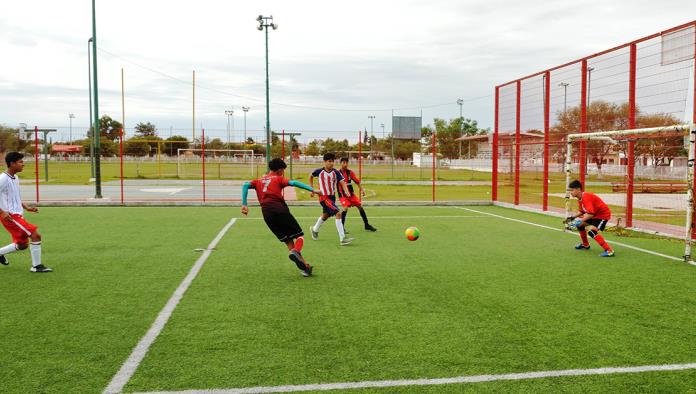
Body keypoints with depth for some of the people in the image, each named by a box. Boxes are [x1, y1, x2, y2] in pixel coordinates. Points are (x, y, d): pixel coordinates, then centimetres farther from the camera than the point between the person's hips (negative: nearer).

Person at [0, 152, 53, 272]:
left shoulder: (15, 178, 14)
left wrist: (26, 207, 15)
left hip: (17, 215, 9)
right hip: (10, 216, -9)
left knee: (22, 245, 14)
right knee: (35, 235, -14)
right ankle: (36, 266, -6)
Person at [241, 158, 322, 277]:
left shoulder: (259, 181, 25)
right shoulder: (279, 179, 11)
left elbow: (245, 185, 9)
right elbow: (293, 183, -7)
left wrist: (244, 204, 4)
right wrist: (312, 190, -14)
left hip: (267, 214, 5)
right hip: (280, 210, -5)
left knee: (288, 240, 12)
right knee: (299, 235, 4)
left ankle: (304, 266, 4)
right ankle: (296, 251, -29)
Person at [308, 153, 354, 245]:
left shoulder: (336, 172, -7)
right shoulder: (319, 171, -10)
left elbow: (342, 182, -17)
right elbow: (311, 176, 10)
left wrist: (346, 191, -35)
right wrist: (312, 189, 8)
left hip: (332, 196, 5)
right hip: (324, 197, -5)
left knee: (325, 215, 26)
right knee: (338, 213, -21)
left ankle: (315, 229, 55)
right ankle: (342, 238, -21)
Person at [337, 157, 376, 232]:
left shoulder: (350, 172, 0)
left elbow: (357, 181, 4)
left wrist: (362, 189, -3)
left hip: (351, 194, 4)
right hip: (342, 195, -4)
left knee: (360, 206, 2)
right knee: (345, 208, -24)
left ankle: (367, 225, 16)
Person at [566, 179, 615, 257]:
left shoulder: (586, 197, -27)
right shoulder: (580, 199, 4)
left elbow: (590, 213, -34)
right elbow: (582, 212, 17)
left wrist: (581, 221, -36)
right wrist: (573, 218, 6)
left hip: (603, 214, -11)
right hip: (595, 215, 11)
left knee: (591, 231, -28)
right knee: (580, 224, 18)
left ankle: (609, 251, -28)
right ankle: (585, 245, 36)